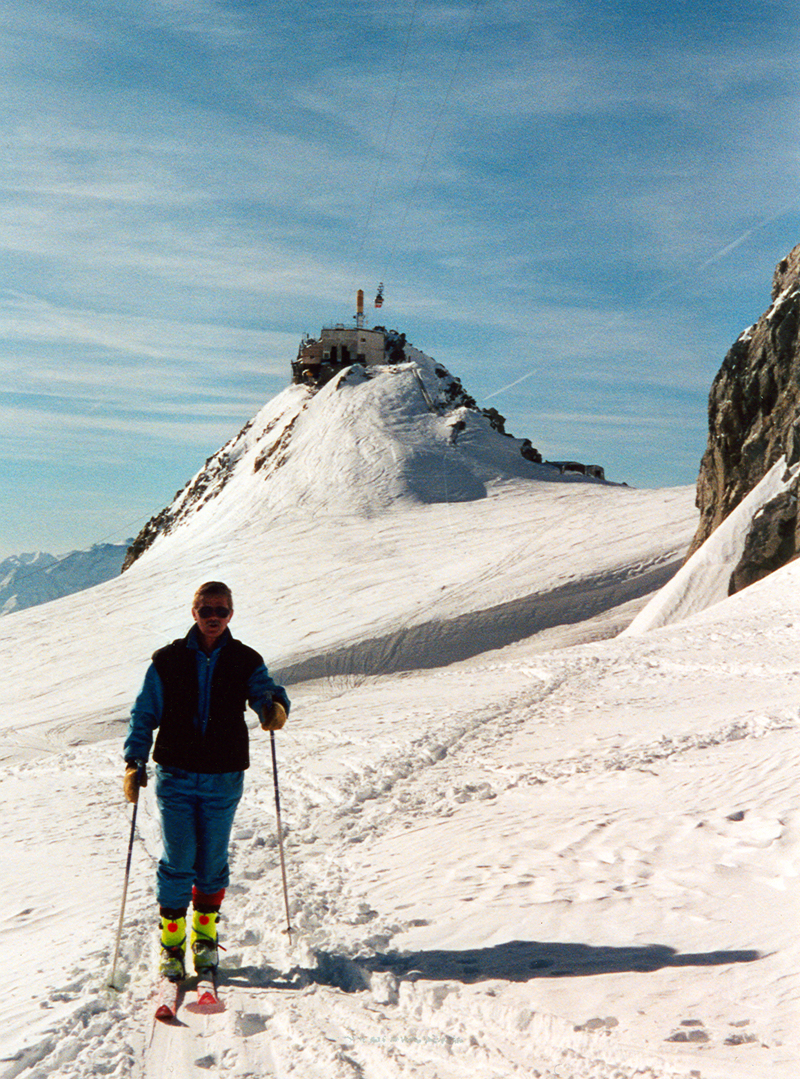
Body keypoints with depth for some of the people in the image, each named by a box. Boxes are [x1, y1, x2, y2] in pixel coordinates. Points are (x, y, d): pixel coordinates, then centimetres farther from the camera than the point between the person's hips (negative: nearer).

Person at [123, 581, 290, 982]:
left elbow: (265, 691, -11)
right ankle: (172, 942, 13)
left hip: (224, 778, 1)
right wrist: (134, 761, -8)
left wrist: (274, 705, -36)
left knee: (212, 861, 7)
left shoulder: (246, 661, 3)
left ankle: (205, 935, 28)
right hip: (176, 775, -1)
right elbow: (144, 714, 3)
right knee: (178, 861, -2)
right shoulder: (167, 661, 1)